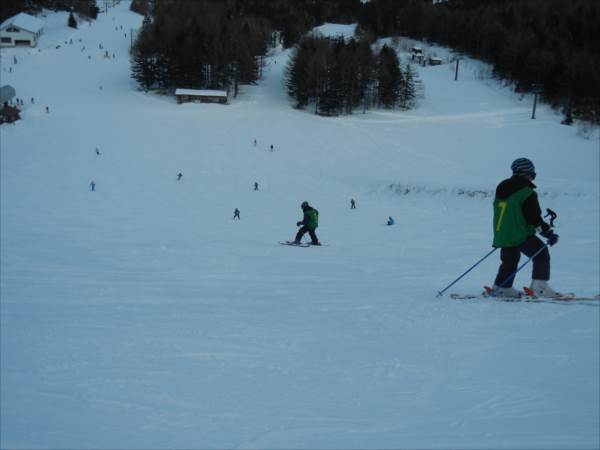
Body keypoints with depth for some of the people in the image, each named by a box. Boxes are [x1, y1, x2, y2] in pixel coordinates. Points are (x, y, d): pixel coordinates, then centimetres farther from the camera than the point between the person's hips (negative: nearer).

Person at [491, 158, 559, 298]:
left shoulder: (502, 189, 12)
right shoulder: (527, 193, -12)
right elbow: (535, 218, -14)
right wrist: (549, 232, -8)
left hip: (501, 234, 8)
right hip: (521, 234, -8)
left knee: (510, 260, 21)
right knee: (542, 254, 0)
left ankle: (502, 288, 23)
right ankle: (539, 285, -10)